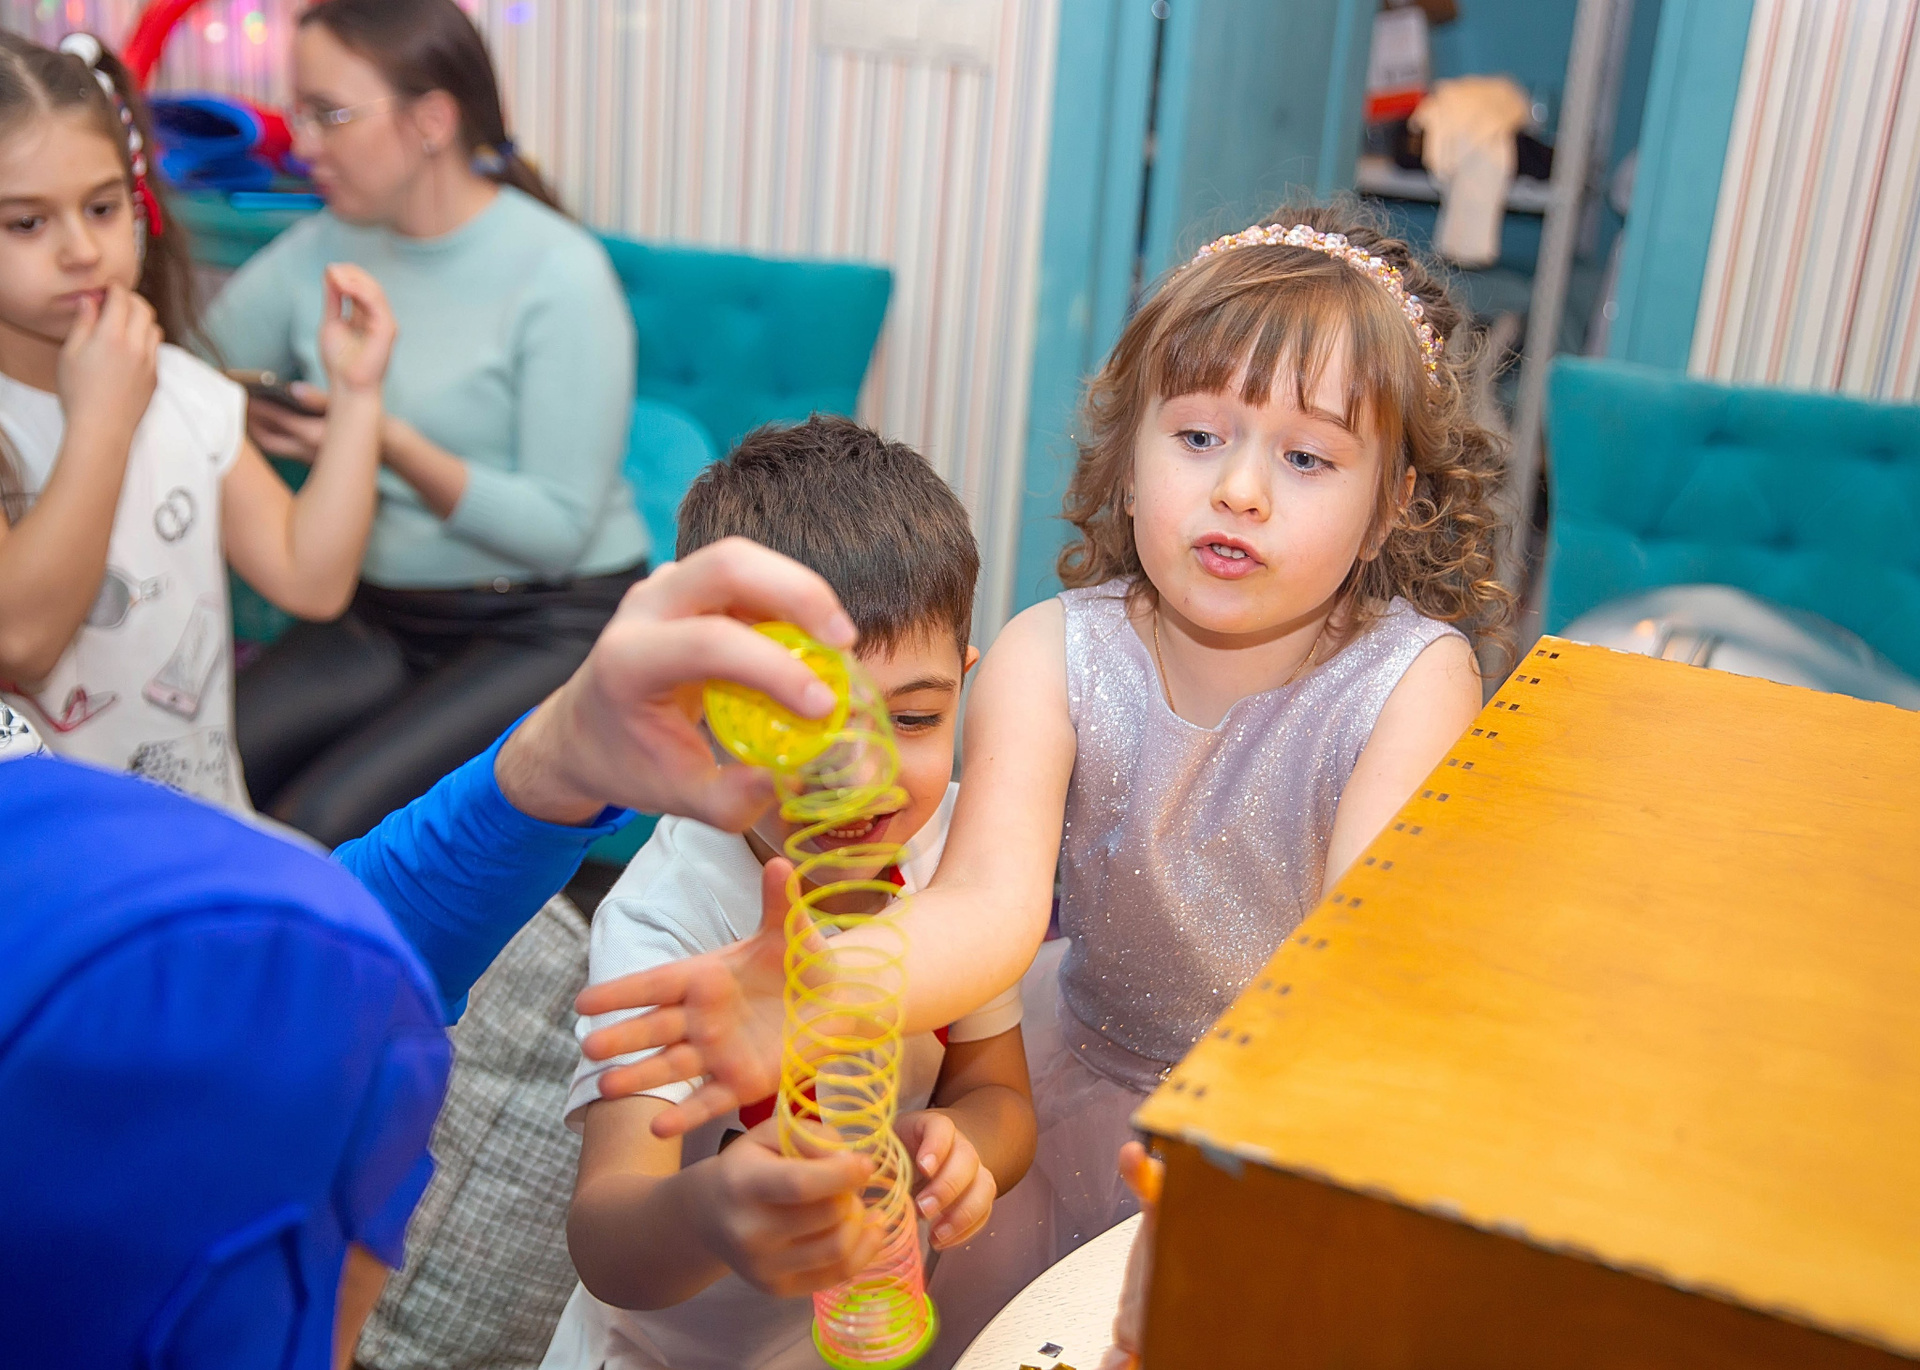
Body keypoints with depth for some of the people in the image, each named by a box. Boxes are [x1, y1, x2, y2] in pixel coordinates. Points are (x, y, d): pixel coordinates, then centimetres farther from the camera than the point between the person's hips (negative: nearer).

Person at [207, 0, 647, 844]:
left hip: (549, 628, -6)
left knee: (321, 827, -24)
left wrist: (391, 441, -26)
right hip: (383, 616, 6)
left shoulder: (557, 272, -13)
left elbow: (560, 530, -16)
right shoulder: (323, 249, 7)